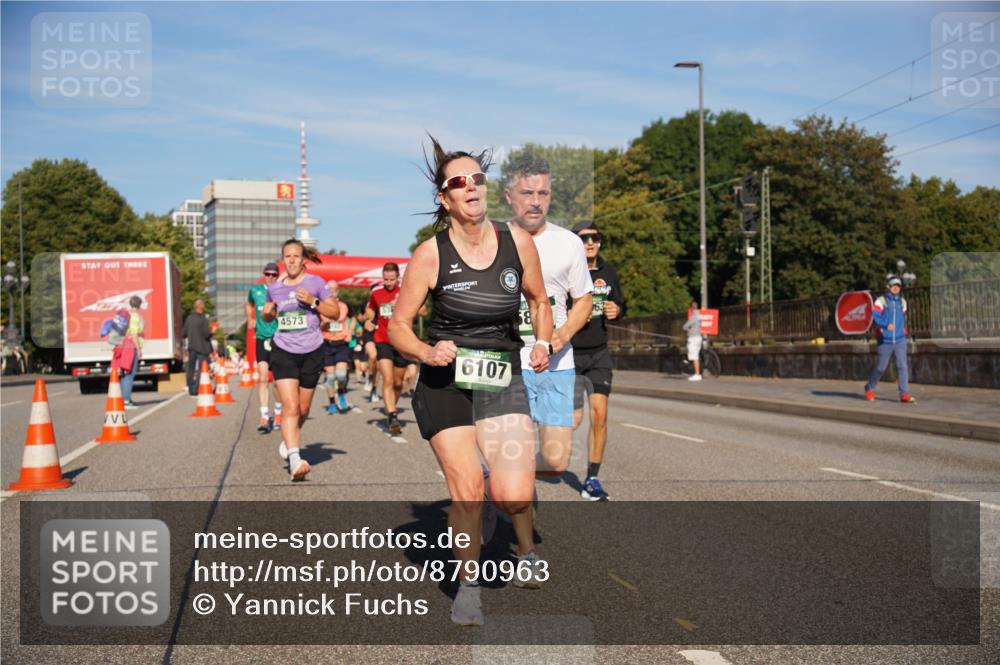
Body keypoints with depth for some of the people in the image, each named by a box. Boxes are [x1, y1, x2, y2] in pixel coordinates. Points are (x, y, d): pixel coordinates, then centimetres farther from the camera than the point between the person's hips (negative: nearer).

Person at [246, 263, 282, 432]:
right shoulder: (255, 290, 7)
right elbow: (248, 304, 29)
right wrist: (250, 320, 17)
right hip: (261, 339, 1)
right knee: (263, 378, -9)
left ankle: (277, 415, 23)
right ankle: (264, 418, -10)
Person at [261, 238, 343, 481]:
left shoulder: (315, 283, -1)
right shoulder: (274, 288, 7)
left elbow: (335, 311, -2)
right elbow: (268, 317, 22)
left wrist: (313, 301, -17)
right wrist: (267, 313, -1)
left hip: (311, 352, 0)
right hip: (283, 352, 0)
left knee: (303, 409, 11)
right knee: (290, 407, -15)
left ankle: (288, 439, 39)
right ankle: (294, 458, -20)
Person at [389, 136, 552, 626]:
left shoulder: (517, 242, -1)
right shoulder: (431, 254, -9)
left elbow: (538, 301, 15)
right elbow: (397, 327, -3)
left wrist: (542, 342, -3)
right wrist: (427, 352, -23)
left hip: (503, 381, 2)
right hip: (444, 383, -1)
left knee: (514, 495, -12)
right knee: (467, 490, -4)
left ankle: (525, 545, 27)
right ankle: (468, 585, 23)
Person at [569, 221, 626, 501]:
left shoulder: (608, 271, 6)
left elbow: (620, 303, 19)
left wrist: (617, 310, -4)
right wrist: (571, 315, -23)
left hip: (599, 353, 4)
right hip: (569, 352, -4)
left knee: (599, 415, -4)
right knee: (574, 418, -4)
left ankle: (592, 480, 9)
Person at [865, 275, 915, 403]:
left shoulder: (902, 302, 12)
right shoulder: (881, 300, -4)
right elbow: (874, 317, -16)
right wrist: (886, 325, -31)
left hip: (900, 340, 3)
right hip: (885, 341, -3)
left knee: (903, 366, -10)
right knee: (880, 367, 5)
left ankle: (904, 394, -11)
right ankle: (869, 389, 27)